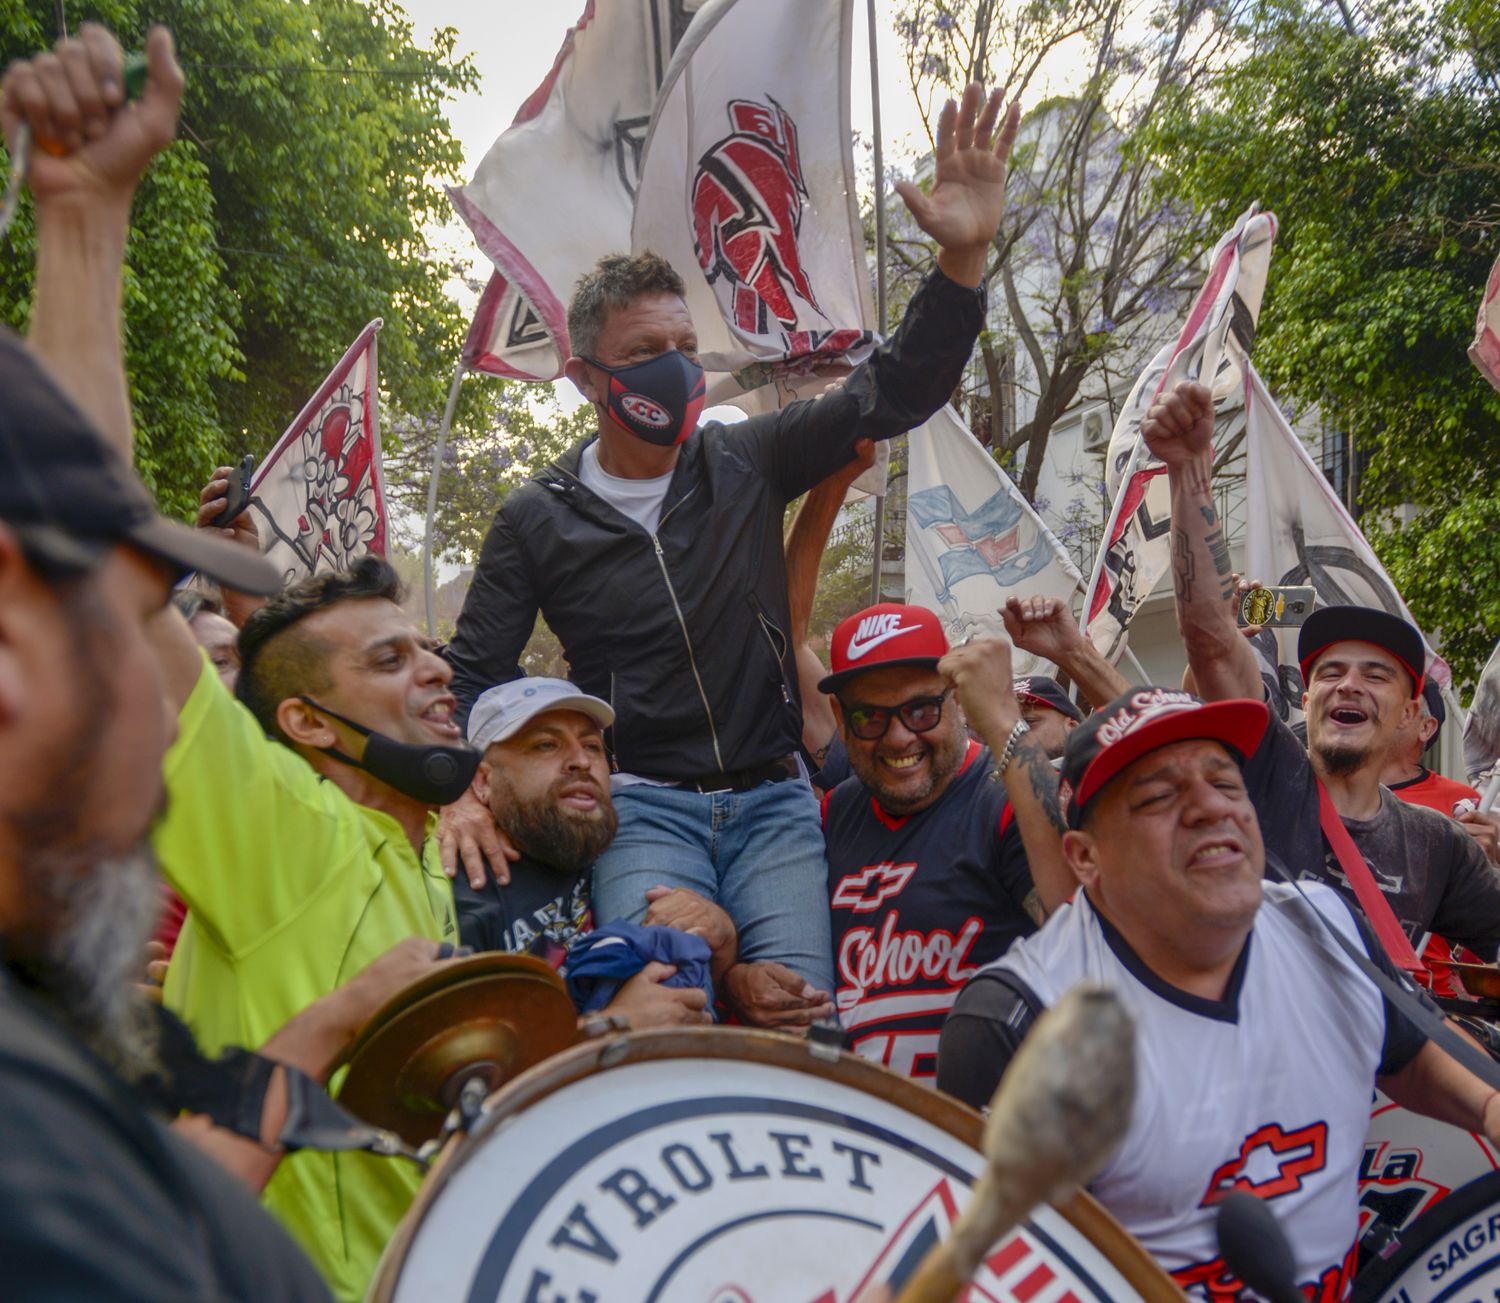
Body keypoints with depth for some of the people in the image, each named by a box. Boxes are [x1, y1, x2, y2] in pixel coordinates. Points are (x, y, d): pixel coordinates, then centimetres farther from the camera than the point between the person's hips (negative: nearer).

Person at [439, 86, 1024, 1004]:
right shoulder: (538, 519, 4)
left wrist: (965, 255, -12)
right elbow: (474, 677, 8)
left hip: (772, 800, 2)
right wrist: (469, 792, -11)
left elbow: (891, 396, 2)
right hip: (642, 807, -1)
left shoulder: (746, 464, 7)